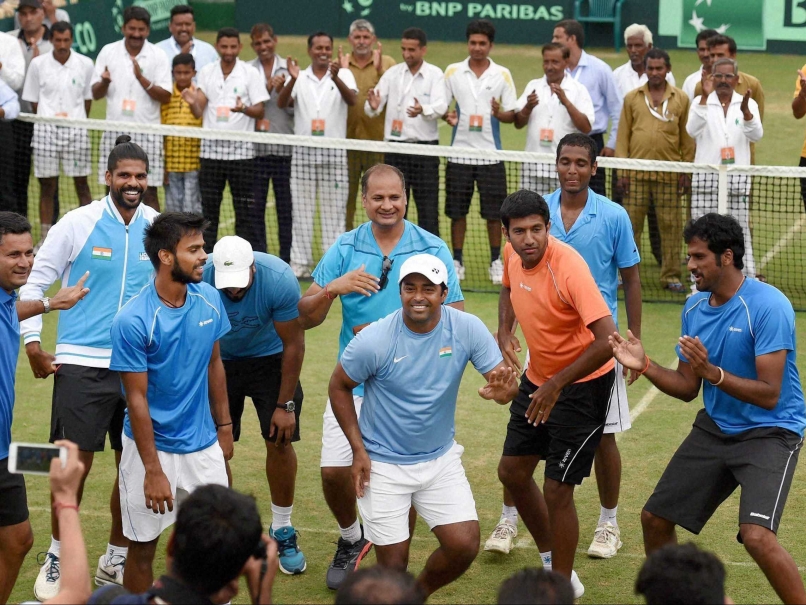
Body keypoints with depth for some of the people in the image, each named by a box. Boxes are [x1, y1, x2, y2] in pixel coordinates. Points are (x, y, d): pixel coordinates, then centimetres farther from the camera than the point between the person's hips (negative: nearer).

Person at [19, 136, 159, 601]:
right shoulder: (78, 224, -5)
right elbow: (35, 283, 2)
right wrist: (33, 344, -5)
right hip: (82, 364, -4)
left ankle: (116, 561, 21)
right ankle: (57, 561, 12)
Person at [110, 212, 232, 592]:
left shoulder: (209, 299, -2)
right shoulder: (133, 321, -19)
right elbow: (137, 398, -15)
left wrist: (224, 426, 13)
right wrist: (153, 470, -15)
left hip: (204, 445, 5)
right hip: (152, 446, -4)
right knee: (143, 546, 6)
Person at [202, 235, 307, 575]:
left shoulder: (279, 280, -30)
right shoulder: (199, 279, -30)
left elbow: (294, 345, -18)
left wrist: (285, 405, -15)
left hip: (269, 359, 0)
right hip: (218, 359, 1)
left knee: (279, 441, -8)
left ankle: (282, 531, 9)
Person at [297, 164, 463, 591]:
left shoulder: (433, 249, -4)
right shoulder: (345, 248, 1)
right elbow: (305, 318, 1)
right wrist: (333, 288, -20)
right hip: (354, 380, 2)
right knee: (333, 470, -3)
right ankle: (351, 538, 28)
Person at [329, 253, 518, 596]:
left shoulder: (468, 329, -12)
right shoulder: (374, 341, -18)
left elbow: (504, 381, -12)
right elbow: (339, 387, -3)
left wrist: (503, 391, -38)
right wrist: (358, 449, -9)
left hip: (441, 460, 3)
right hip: (383, 465, -3)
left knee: (465, 547, -7)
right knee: (393, 565, -3)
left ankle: (420, 592, 24)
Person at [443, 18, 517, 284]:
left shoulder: (502, 74, 2)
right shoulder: (453, 71, 4)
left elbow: (512, 115, 3)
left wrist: (499, 113, -19)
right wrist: (447, 116, -14)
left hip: (491, 154, -1)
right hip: (460, 151, 1)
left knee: (494, 212, 2)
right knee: (457, 211, 4)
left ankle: (496, 262, 14)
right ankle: (457, 260, 16)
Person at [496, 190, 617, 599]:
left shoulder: (568, 267, -30)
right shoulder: (513, 255, -7)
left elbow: (606, 341, -36)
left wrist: (556, 386, -31)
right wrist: (504, 332, 0)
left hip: (582, 385, -8)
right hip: (537, 377, 8)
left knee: (556, 491, -6)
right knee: (512, 472, 15)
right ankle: (551, 560, 35)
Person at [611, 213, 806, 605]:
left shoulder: (768, 307, -21)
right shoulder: (694, 308, 2)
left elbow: (769, 395, -24)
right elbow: (687, 388, 8)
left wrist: (711, 371, -34)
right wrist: (644, 366, -8)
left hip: (769, 433, -8)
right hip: (714, 429, 8)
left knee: (756, 536, -27)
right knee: (655, 518, 9)